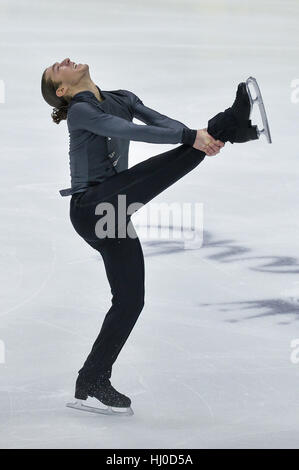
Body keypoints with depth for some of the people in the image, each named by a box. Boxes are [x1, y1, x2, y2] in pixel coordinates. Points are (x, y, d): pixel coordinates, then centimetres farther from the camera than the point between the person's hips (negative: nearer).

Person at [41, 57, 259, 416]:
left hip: (112, 213, 8)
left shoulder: (122, 99, 18)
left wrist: (199, 136, -20)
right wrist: (190, 138, -32)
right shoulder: (79, 111, -6)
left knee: (129, 301, 7)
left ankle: (91, 383, 12)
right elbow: (130, 132, -22)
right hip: (91, 207, -8)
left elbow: (159, 121, 0)